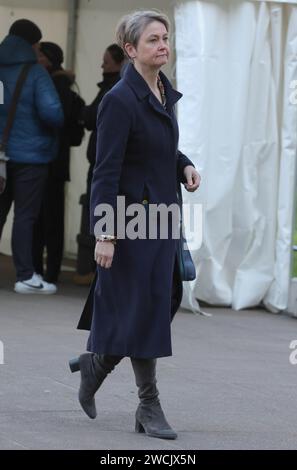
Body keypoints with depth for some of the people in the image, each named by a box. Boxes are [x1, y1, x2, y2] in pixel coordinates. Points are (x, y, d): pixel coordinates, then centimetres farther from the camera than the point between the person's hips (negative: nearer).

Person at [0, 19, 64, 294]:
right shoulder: (36, 74, -9)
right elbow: (51, 111, -20)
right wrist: (57, 125, -1)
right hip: (30, 155, -5)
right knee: (25, 215, -5)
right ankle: (26, 276, -4)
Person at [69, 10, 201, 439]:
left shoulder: (166, 93, 9)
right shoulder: (120, 101, -16)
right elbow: (106, 171, -18)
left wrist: (185, 165, 5)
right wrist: (105, 233, -22)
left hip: (163, 213, 8)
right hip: (133, 217, -8)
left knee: (166, 298, 12)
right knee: (144, 306, -5)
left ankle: (95, 363, 32)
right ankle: (149, 408, 4)